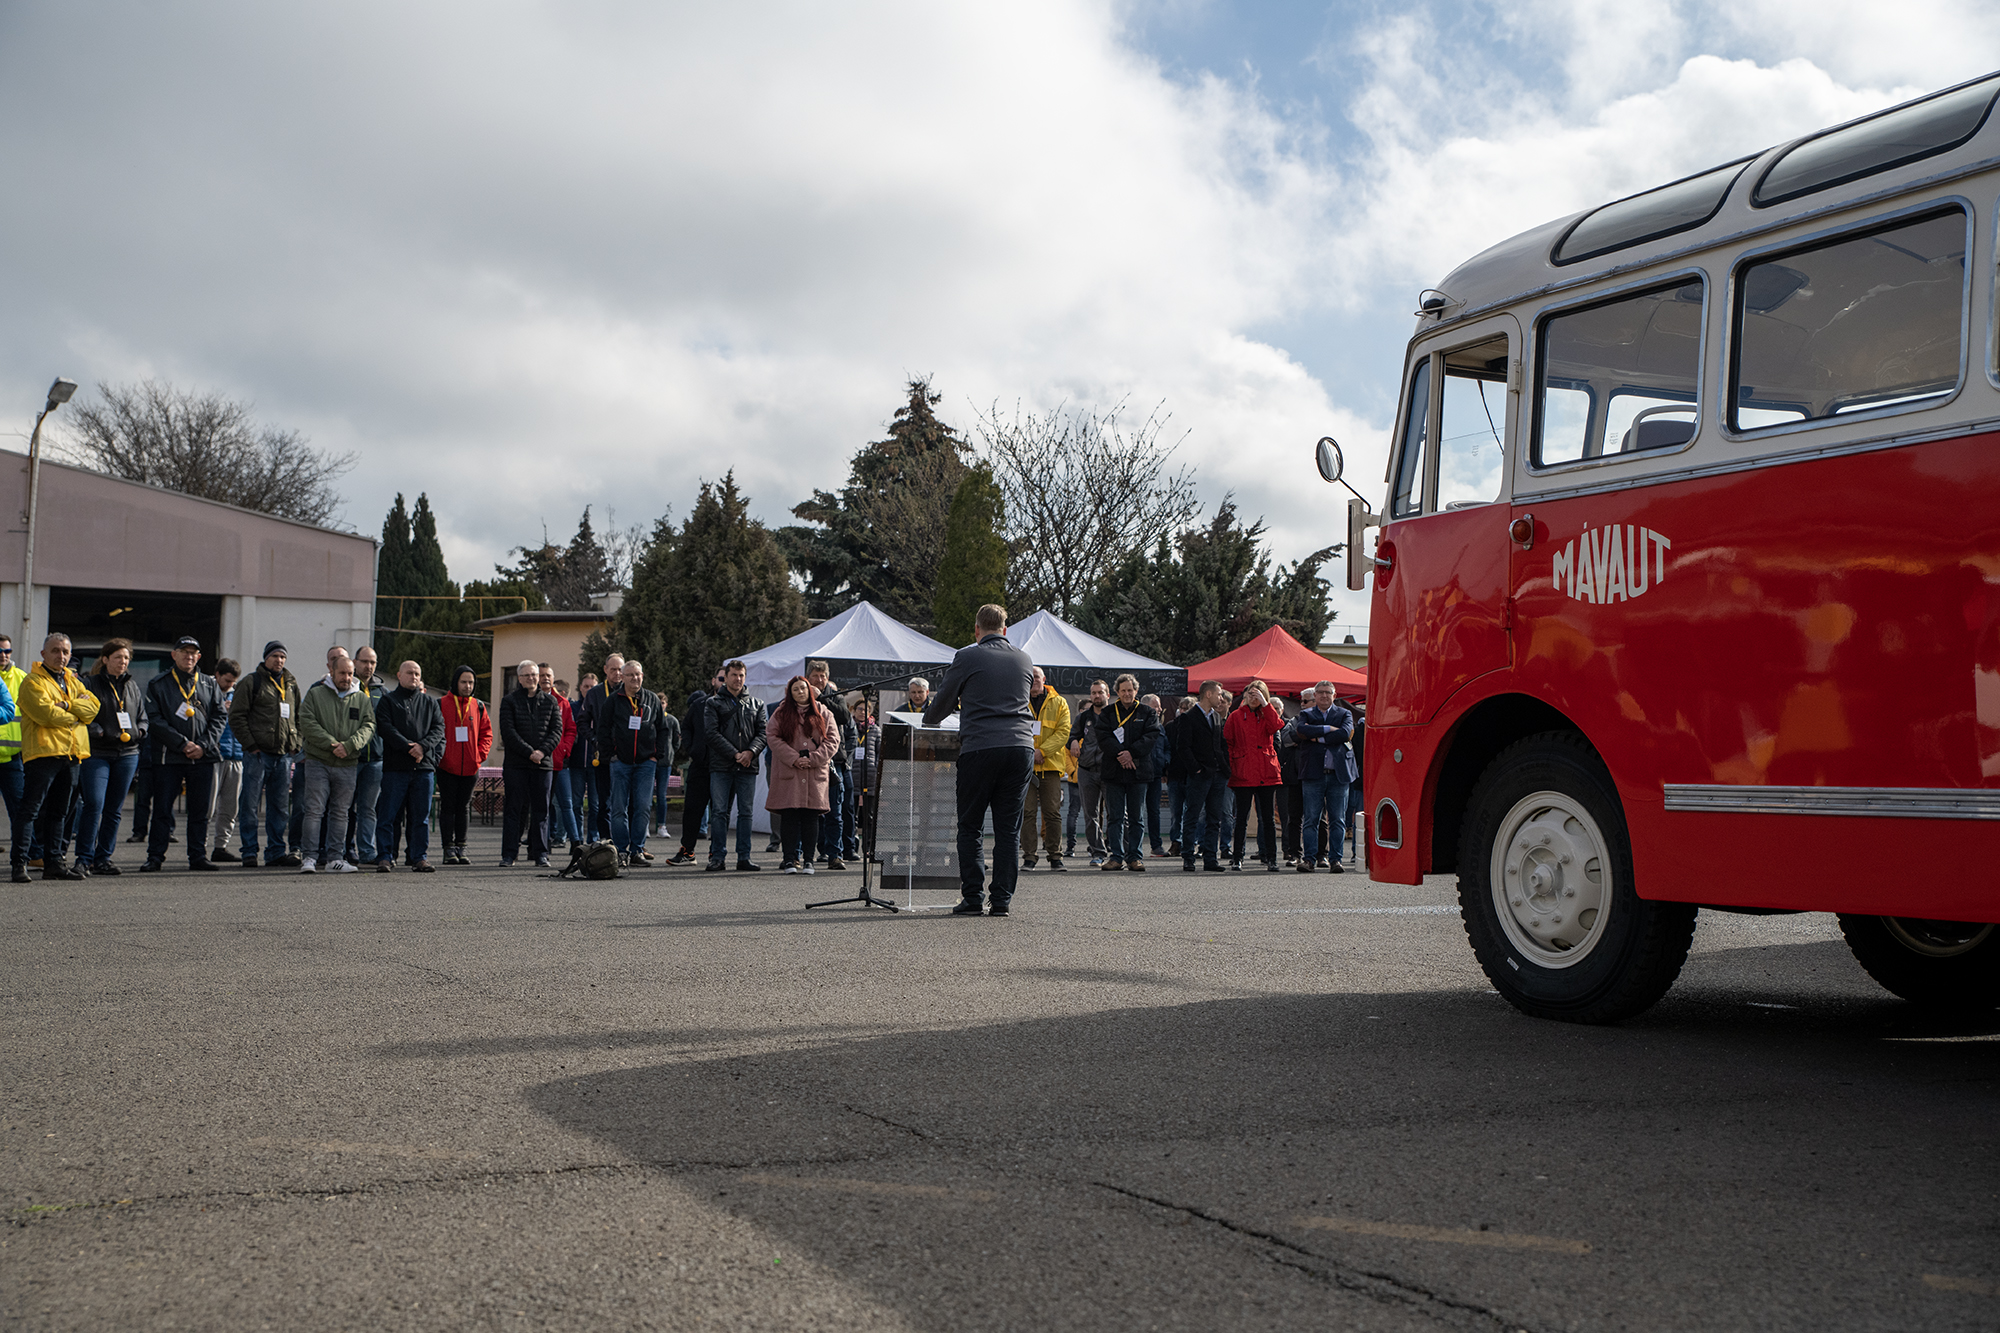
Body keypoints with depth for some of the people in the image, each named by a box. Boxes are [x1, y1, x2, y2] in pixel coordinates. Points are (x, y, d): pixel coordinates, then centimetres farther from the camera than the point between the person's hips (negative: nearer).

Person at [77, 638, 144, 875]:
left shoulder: (132, 686, 16)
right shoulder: (90, 684, 1)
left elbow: (142, 717, 21)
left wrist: (137, 732, 1)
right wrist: (100, 733, -19)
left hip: (127, 754, 5)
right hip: (96, 753, -5)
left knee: (114, 809, 6)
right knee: (94, 804, -13)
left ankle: (103, 858, 12)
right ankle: (84, 858, -7)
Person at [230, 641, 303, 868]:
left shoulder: (291, 684, 16)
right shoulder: (251, 682, -1)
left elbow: (300, 717, 23)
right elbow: (236, 716, -5)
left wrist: (297, 743, 9)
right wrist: (249, 744, -11)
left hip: (284, 755, 5)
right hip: (258, 754, -5)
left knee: (280, 806, 8)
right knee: (250, 804, -2)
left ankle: (276, 851, 14)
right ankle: (249, 852, 4)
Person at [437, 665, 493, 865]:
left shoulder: (478, 707, 8)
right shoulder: (442, 704, -2)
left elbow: (486, 733, 12)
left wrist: (480, 755, 0)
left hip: (470, 767, 3)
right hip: (447, 766, -3)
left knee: (464, 809, 9)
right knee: (448, 808, 0)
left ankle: (461, 848, 15)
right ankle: (449, 849, 2)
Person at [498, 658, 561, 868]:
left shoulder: (549, 702, 12)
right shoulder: (509, 701, 5)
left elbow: (557, 730, 5)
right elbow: (508, 732, -4)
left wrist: (542, 751, -11)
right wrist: (529, 752, -13)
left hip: (543, 763, 2)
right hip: (515, 763, -2)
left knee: (541, 809, 3)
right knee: (514, 809, -1)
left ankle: (540, 853, 8)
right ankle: (509, 854, 2)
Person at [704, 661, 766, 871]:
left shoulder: (756, 704, 16)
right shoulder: (714, 703, 7)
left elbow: (763, 732, 7)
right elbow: (712, 733, -4)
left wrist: (751, 751, -12)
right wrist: (735, 754, -13)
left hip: (748, 767, 3)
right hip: (721, 766, -2)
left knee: (746, 812, 3)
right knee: (719, 812, -4)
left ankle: (744, 857, 6)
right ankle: (717, 856, 0)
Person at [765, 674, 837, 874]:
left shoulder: (823, 713, 9)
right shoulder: (782, 713, 8)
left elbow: (832, 740, 4)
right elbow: (773, 738, 0)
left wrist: (812, 759, -9)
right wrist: (793, 758, -12)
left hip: (816, 773, 1)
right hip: (788, 772, -1)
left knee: (811, 817, 1)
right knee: (789, 816, -4)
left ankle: (808, 860, 5)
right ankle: (790, 859, 0)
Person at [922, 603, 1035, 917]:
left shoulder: (967, 658, 0)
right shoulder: (1024, 660, 13)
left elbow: (942, 702, 9)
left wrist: (928, 718, 30)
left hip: (979, 747, -3)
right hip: (1021, 745, 4)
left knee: (970, 827, 6)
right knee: (1009, 829, 7)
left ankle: (972, 897, 2)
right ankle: (1002, 900, 5)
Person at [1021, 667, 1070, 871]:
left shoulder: (1059, 703, 8)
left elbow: (1063, 732, 0)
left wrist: (1042, 751, -13)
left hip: (1051, 765, 0)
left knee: (1052, 812, 0)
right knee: (1027, 811, -4)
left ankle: (1055, 857, 8)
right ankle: (1028, 857, 0)